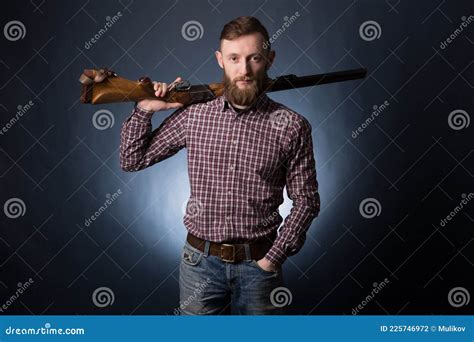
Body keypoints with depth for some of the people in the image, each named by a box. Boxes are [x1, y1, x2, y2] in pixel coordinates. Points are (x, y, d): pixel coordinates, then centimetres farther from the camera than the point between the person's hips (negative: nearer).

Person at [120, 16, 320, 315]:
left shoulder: (291, 126, -8)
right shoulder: (194, 115, -2)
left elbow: (306, 202, -3)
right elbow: (132, 160, 6)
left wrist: (274, 257, -9)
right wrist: (144, 109, -5)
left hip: (258, 264, -1)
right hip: (200, 260, 1)